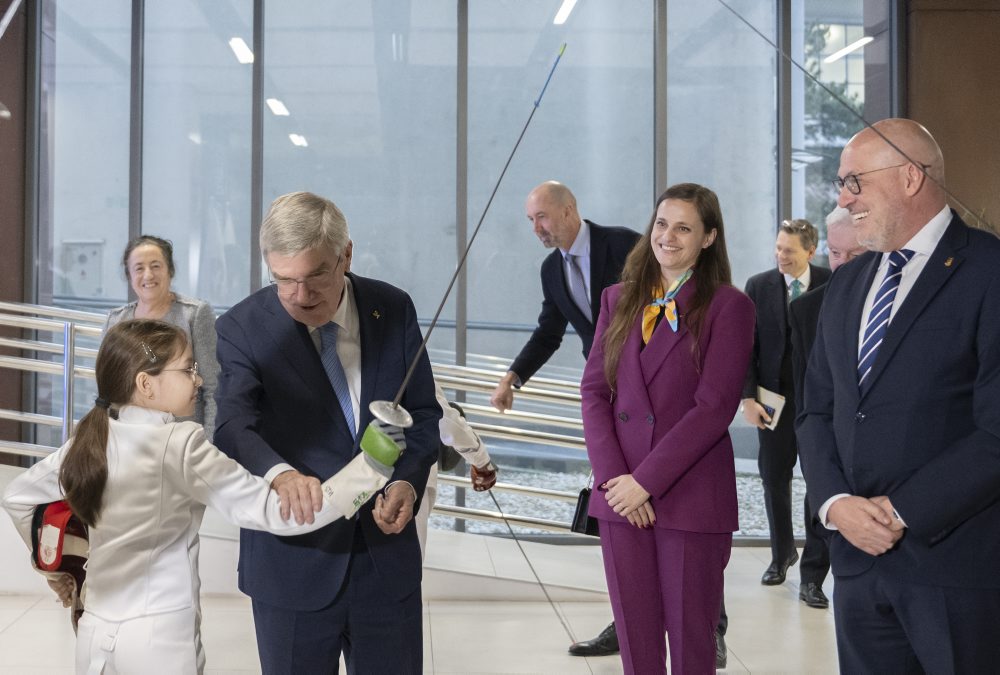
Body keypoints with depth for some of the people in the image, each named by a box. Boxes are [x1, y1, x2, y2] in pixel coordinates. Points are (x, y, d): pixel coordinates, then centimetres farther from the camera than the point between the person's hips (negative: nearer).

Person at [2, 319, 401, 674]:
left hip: (97, 633, 6)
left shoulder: (92, 440, 1)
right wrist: (373, 467, -28)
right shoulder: (180, 446, -18)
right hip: (160, 638, -6)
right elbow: (271, 511, -24)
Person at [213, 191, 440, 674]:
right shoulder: (242, 329, -9)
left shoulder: (393, 309, -1)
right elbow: (232, 427, -20)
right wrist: (280, 473, -42)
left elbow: (423, 412, 4)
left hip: (387, 556, 2)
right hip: (294, 564, -2)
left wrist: (408, 481, -15)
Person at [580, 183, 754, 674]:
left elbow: (715, 407, -10)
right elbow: (594, 391, 6)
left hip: (691, 497, -4)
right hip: (621, 495, 4)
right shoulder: (618, 300, 11)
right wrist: (612, 477, -8)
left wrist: (646, 481, -13)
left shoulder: (728, 306, -3)